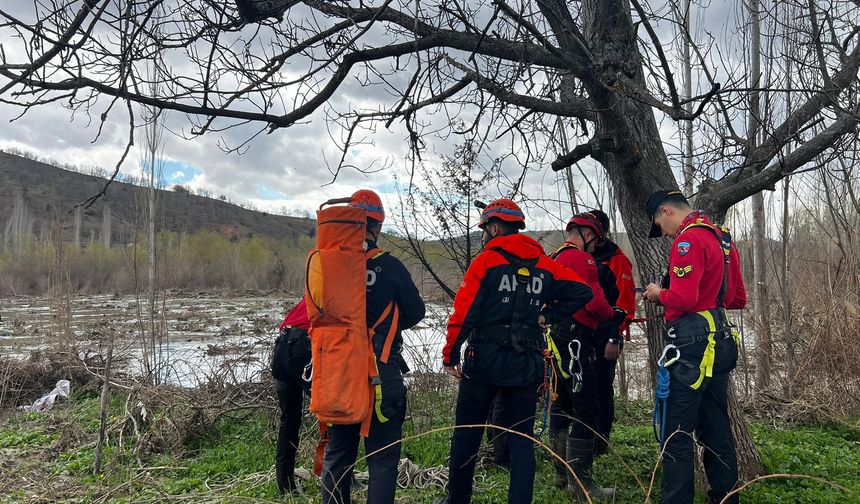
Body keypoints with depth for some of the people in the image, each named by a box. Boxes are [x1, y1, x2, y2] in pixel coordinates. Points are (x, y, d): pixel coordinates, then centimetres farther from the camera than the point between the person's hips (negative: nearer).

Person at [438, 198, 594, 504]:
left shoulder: (486, 261, -7)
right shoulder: (544, 265, 7)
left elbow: (464, 312, -13)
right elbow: (581, 291, 3)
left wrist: (450, 357, -6)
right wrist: (547, 316, 5)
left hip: (484, 361, -3)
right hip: (527, 363, 4)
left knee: (466, 434, 11)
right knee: (522, 438, 11)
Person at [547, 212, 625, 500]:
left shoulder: (555, 259, 20)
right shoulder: (581, 258, -9)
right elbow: (595, 301, -18)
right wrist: (612, 314, 2)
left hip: (555, 336, 10)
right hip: (575, 338, -10)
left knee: (562, 405, 14)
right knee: (586, 408, -7)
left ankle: (562, 474, 23)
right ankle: (580, 483, -6)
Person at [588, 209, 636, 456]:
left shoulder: (616, 260, -6)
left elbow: (625, 303, -12)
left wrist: (615, 339, -17)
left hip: (604, 339, -6)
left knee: (602, 389, 2)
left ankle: (600, 443, 12)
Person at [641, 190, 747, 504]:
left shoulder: (688, 239, -13)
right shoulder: (723, 239, 16)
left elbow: (683, 299, -22)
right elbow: (737, 299, 20)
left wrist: (659, 294, -4)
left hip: (692, 346, -10)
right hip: (720, 344, 10)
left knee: (677, 434, -3)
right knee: (716, 429, 18)